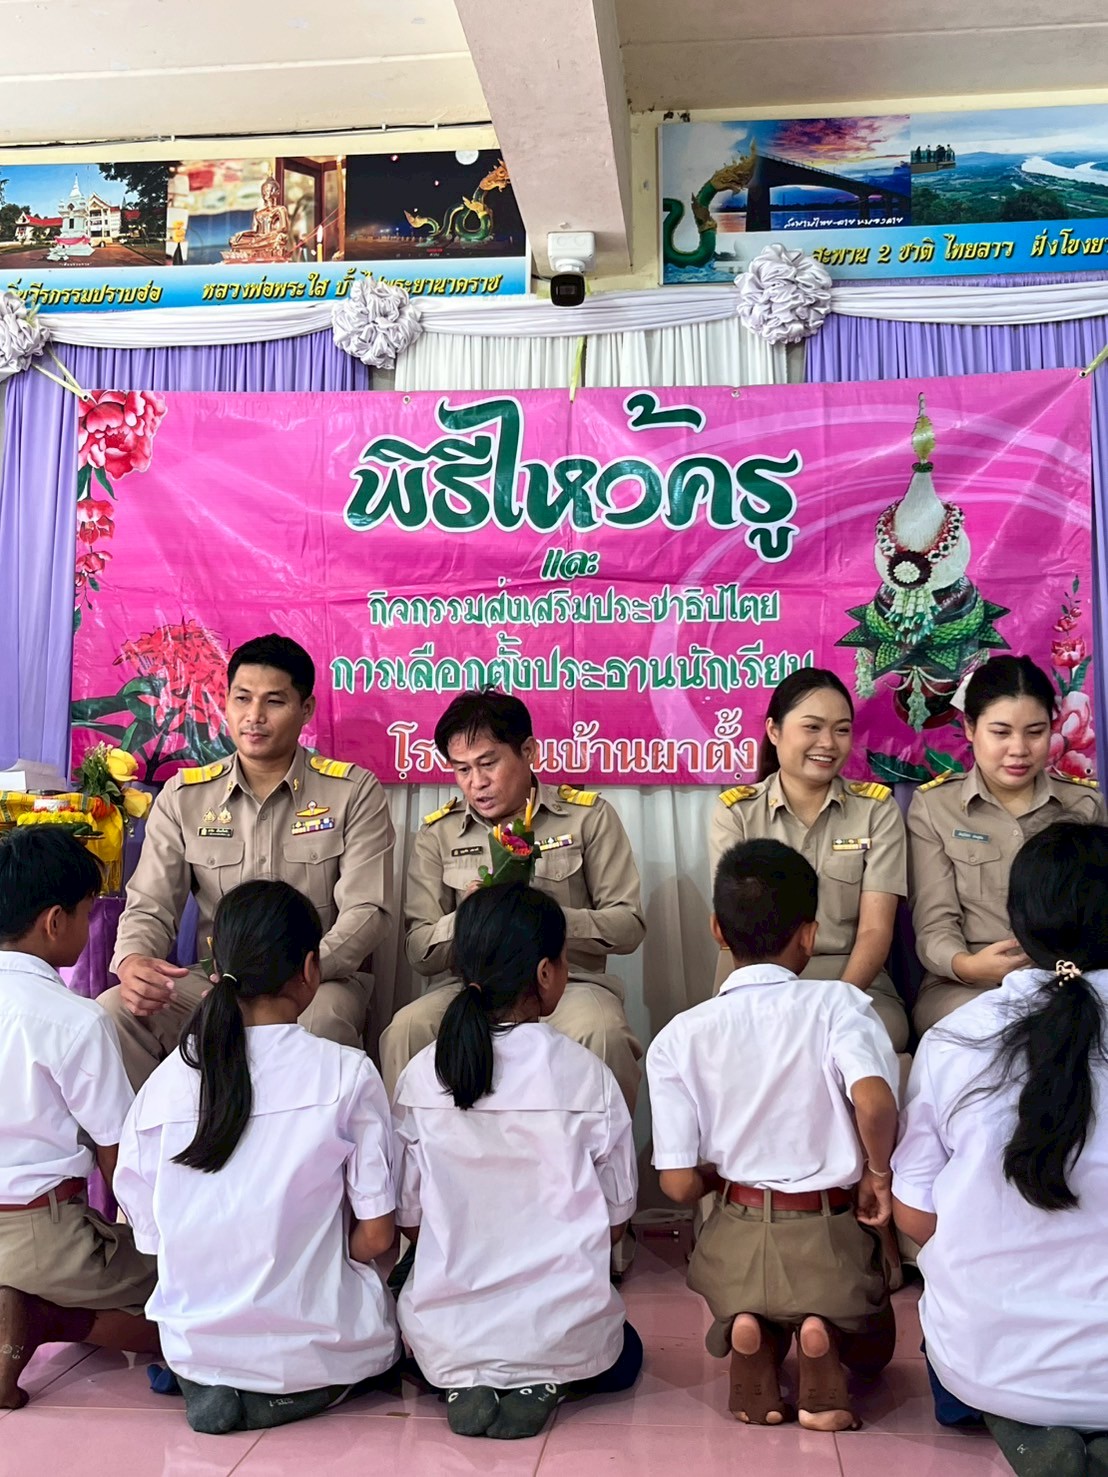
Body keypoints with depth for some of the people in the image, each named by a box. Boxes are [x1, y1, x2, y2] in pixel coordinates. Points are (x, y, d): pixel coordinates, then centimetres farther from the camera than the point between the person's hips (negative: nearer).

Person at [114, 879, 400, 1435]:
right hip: (315, 1346, -4)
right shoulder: (347, 1074, -16)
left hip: (193, 1343, 4)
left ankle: (208, 1386, 11)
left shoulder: (162, 1084, -7)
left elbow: (151, 1238, 1)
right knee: (400, 1316, 27)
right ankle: (300, 1390, 7)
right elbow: (376, 1237, -12)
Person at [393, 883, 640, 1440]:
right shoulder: (586, 1075, -15)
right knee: (624, 1356, 32)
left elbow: (409, 1220, 0)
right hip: (564, 1328, -1)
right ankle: (544, 1382, 3)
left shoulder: (420, 1076, -10)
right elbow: (615, 1221, -5)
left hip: (445, 1335, 2)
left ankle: (463, 1382, 7)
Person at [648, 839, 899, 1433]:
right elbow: (875, 1100, -30)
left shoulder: (680, 1037, -8)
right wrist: (878, 1171, -10)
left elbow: (679, 1185, -9)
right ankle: (823, 1338, -4)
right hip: (829, 1238, -1)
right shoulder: (838, 1004, -12)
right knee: (872, 1351, 31)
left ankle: (749, 1333, 0)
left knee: (744, 1317, 35)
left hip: (737, 1240, 1)